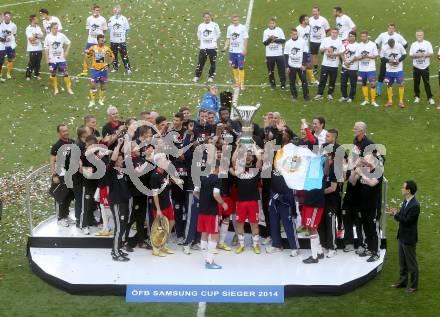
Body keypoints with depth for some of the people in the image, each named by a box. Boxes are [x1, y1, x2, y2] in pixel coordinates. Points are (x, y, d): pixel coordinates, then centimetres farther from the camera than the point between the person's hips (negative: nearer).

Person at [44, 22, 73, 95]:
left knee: (65, 73, -3)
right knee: (53, 74, 8)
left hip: (61, 59, 0)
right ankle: (56, 89, 22)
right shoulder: (48, 37, -7)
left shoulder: (61, 36, -4)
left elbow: (68, 43, 10)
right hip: (52, 60, 0)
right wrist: (47, 59, -6)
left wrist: (66, 52, 0)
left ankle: (69, 89, 5)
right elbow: (46, 49, -4)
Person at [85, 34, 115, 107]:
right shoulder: (93, 48, -7)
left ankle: (101, 100, 25)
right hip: (95, 69, -1)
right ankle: (92, 101, 0)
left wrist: (108, 64, 2)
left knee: (102, 85, 9)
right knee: (93, 84, -7)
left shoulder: (106, 49, -5)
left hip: (103, 69, 1)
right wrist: (88, 65, 3)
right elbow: (87, 56, 6)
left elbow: (112, 57, 9)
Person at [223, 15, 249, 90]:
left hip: (240, 51, -4)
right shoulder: (230, 28, 6)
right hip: (232, 51, 4)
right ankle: (237, 82, 23)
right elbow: (228, 39, 12)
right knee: (234, 67, 11)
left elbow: (245, 39, -4)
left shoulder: (243, 28, -6)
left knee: (241, 67, -6)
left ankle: (242, 83, -2)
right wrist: (226, 47, -1)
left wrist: (245, 49, -9)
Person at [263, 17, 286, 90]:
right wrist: (269, 39, -21)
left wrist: (275, 40, -16)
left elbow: (283, 40, -4)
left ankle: (283, 84, 8)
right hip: (269, 55, 1)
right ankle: (272, 83, 24)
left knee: (281, 70, -1)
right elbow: (264, 43, -3)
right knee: (271, 70, 9)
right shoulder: (266, 31, 1)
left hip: (279, 54, -1)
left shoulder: (279, 30, -1)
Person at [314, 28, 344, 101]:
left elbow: (341, 53, -3)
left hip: (334, 65, 0)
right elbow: (320, 50, 2)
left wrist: (333, 54, -16)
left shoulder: (339, 42, 0)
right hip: (325, 64, 0)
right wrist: (326, 49, -16)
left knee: (333, 80, 7)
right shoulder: (326, 40, 2)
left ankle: (330, 94, 20)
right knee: (322, 79, 1)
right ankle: (319, 94, 7)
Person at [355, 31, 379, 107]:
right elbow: (356, 57, 6)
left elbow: (376, 55, -3)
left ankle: (373, 101, -1)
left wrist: (368, 56, -19)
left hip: (371, 68, -4)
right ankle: (366, 100, 24)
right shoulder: (359, 45, 6)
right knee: (364, 84, 11)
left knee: (373, 84, -9)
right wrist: (361, 57, -15)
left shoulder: (372, 45, -4)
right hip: (362, 69, 4)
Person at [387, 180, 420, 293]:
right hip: (402, 236, 9)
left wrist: (396, 214, -16)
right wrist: (396, 214, -8)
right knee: (402, 262, 20)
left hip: (409, 238, -9)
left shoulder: (415, 205, -25)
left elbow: (407, 220, -27)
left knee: (411, 263, 5)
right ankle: (402, 281, 33)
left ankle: (414, 285, 17)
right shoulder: (406, 201, 3)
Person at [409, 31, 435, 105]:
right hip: (416, 67, 2)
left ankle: (430, 98, 0)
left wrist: (424, 55, -21)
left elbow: (431, 53, -5)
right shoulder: (413, 44, 5)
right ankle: (417, 97, 20)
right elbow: (410, 55, 4)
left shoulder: (427, 43, -2)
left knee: (427, 83, -3)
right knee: (416, 83, 7)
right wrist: (416, 55, -16)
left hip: (425, 67, -2)